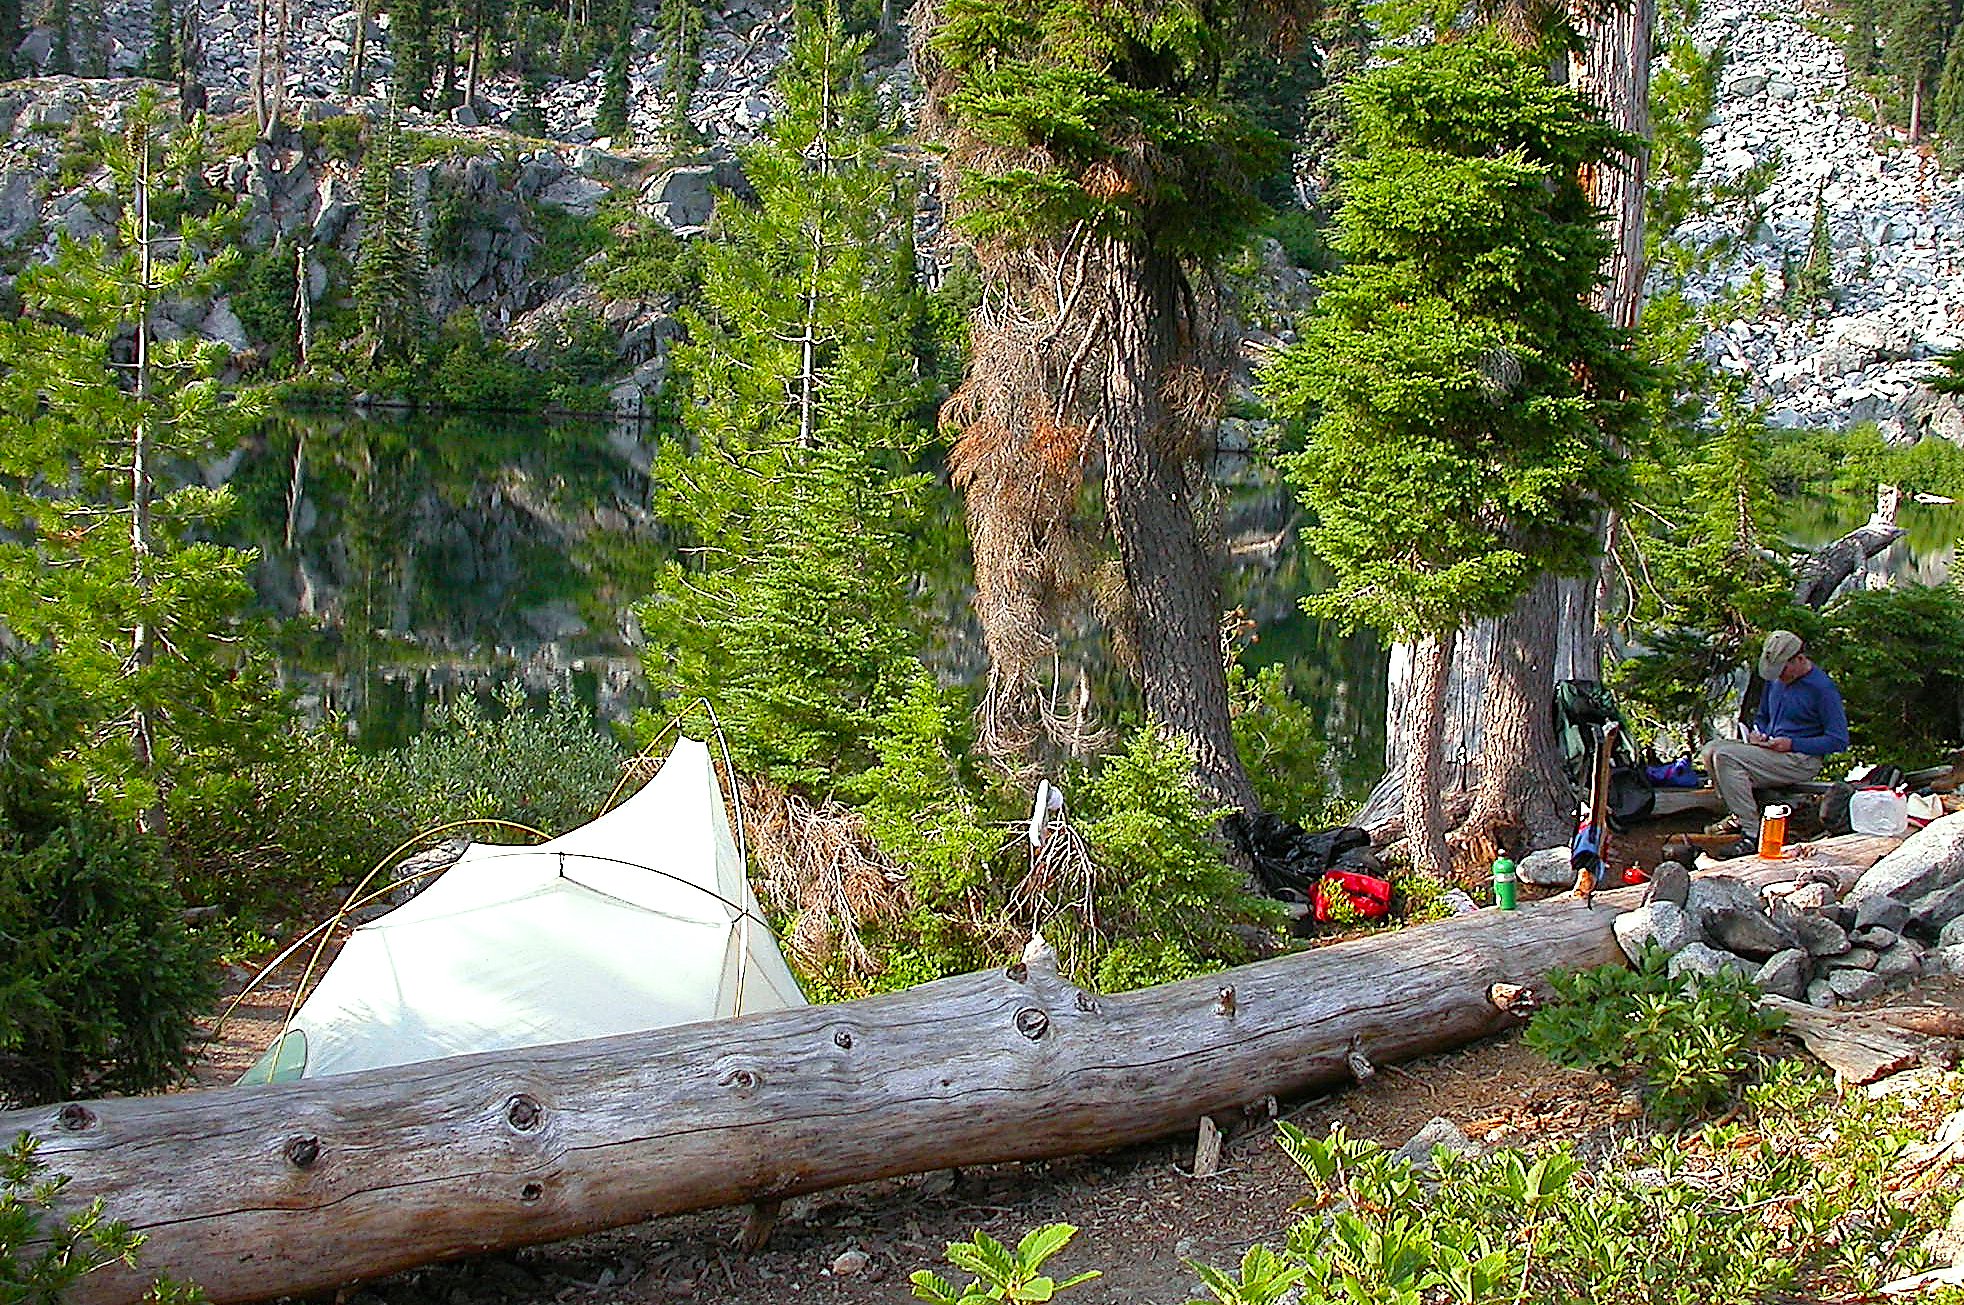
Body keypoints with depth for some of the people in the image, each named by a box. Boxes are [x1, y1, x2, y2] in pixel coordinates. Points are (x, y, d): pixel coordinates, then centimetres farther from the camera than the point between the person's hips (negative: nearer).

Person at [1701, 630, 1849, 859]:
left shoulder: (1823, 689, -13)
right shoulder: (1776, 680, 11)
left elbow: (1839, 741, -14)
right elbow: (1762, 717, 26)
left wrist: (1792, 744, -20)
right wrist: (1756, 733, 2)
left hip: (1802, 760, -9)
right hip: (1770, 750, 9)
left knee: (1726, 757, -25)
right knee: (1712, 750, -6)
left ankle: (1752, 835, -25)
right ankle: (1738, 817, -3)